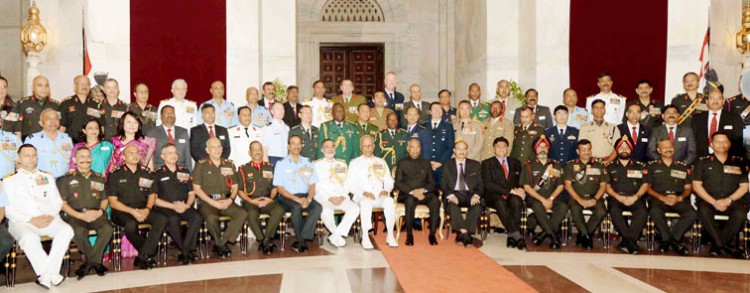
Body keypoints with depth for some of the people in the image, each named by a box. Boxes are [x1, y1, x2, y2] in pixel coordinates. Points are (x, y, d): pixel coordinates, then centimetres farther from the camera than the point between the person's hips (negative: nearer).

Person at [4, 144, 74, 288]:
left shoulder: (48, 177, 23)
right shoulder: (9, 180, 13)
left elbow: (57, 201, 16)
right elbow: (9, 209, 2)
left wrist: (51, 215, -6)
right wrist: (31, 220, -12)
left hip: (48, 220, 3)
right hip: (21, 221, -3)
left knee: (66, 230, -30)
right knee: (29, 237, -38)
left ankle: (46, 274, -30)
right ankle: (51, 274, -30)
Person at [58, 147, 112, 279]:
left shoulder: (99, 178, 19)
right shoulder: (67, 179, 10)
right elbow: (62, 203, 4)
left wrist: (100, 211, -5)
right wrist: (80, 215, -10)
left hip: (96, 214, 2)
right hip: (75, 215, -2)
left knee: (107, 228, -31)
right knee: (78, 231, -35)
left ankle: (90, 262, -15)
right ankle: (95, 262, -15)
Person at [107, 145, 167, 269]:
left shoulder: (146, 173, 12)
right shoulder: (115, 175, 1)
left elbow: (152, 195, 14)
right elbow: (113, 202, -3)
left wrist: (147, 209, -7)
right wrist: (132, 211, -16)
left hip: (143, 209, 4)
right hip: (122, 211, -3)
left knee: (162, 219, -26)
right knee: (131, 224, -37)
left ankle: (143, 255, -23)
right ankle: (148, 254, -13)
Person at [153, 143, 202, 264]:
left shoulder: (185, 172, 18)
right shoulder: (157, 174, 7)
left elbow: (191, 194, 18)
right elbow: (154, 199, 0)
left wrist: (186, 205, -4)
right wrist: (173, 206, -11)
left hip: (184, 207, 3)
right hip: (165, 208, -3)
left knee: (197, 217, -29)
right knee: (173, 220, -37)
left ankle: (184, 252, -24)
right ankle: (186, 251, -22)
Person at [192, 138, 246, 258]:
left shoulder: (229, 165, 16)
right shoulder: (201, 165, 5)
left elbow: (235, 187, 17)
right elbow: (196, 188, -1)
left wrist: (230, 200, -4)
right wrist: (213, 202, -11)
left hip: (226, 201, 3)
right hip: (207, 202, -3)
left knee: (242, 213, -25)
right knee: (211, 218, -35)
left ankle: (223, 243, -17)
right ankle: (221, 245, -9)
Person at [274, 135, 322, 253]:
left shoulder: (307, 163, 16)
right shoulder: (281, 164, 6)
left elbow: (312, 185, 11)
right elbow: (280, 188, -1)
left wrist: (308, 199, -10)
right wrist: (297, 199, -14)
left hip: (305, 196, 3)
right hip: (287, 198, -3)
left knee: (318, 207, -28)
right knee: (297, 207, -36)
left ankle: (302, 240, -25)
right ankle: (301, 240, -18)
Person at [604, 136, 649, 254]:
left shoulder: (640, 166, 19)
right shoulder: (610, 167, 18)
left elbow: (645, 185, 10)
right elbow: (607, 186, 8)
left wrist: (635, 197, -9)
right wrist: (618, 197, -10)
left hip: (635, 198, 0)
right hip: (616, 197, 0)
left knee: (642, 211, -33)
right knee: (614, 210, -35)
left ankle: (627, 241, -32)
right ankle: (632, 241, -31)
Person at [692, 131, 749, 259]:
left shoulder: (738, 162, 14)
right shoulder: (703, 162, 10)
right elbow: (696, 185, 2)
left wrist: (728, 200, -8)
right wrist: (714, 202, -11)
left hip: (732, 201, 1)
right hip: (708, 200, -1)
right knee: (704, 211, -35)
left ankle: (717, 244, -18)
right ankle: (725, 246, -25)